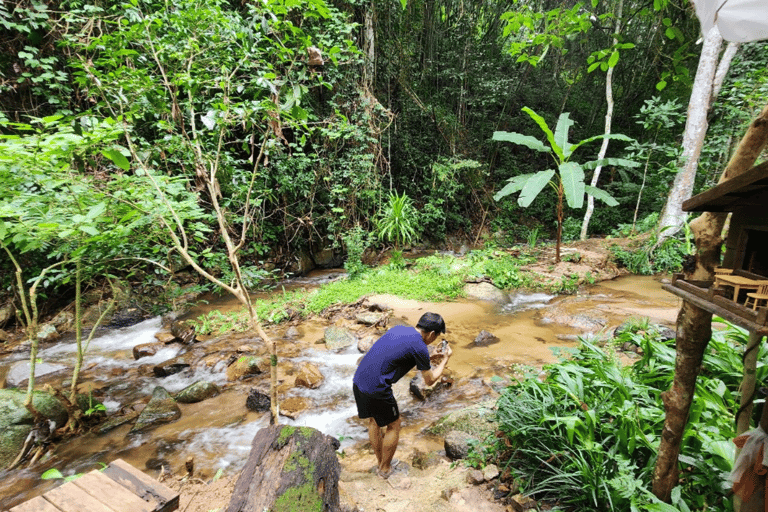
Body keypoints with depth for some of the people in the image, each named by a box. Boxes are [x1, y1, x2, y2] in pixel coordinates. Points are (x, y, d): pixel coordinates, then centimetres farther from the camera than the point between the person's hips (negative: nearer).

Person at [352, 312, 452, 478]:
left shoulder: (398, 329, 10)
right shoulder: (419, 347, -11)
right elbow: (430, 381, 2)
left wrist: (429, 367, 34)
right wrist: (445, 359, 16)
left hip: (358, 381, 8)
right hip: (376, 389, -8)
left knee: (374, 421, 26)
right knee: (393, 425, 17)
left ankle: (380, 463, 43)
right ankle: (385, 469, 32)